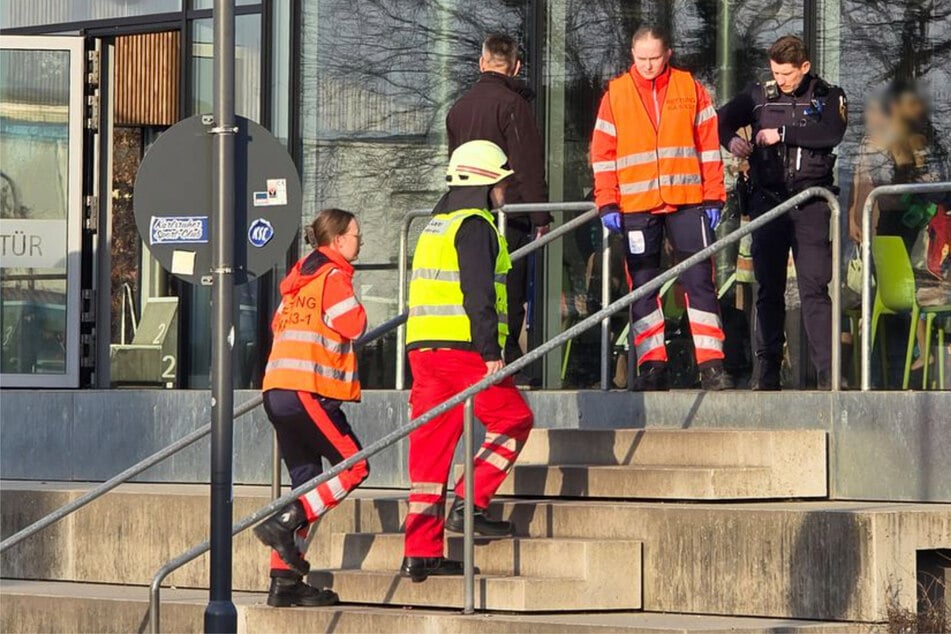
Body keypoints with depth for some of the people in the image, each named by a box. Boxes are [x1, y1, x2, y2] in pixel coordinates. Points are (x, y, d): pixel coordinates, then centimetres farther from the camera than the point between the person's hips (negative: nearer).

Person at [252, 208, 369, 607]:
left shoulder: (300, 277, 22)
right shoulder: (333, 276, -5)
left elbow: (278, 325, 26)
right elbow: (354, 326, -13)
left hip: (277, 392, 9)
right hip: (309, 392, -9)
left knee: (306, 481, 9)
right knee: (353, 466, -4)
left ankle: (285, 581, 4)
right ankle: (284, 524, -15)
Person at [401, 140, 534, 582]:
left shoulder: (436, 225, 23)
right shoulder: (474, 225, -7)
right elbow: (477, 292, -17)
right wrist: (490, 351, -19)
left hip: (423, 347, 9)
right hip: (461, 347, -9)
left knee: (432, 442, 7)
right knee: (513, 419, 4)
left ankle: (420, 552, 4)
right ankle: (468, 504, -4)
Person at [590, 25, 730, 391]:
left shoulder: (690, 90, 5)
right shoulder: (616, 94, 5)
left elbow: (709, 146, 6)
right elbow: (603, 154, 5)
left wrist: (712, 197, 0)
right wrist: (607, 204, -3)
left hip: (686, 202, -1)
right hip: (636, 207, 1)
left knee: (700, 281, -4)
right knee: (642, 288, 3)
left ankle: (711, 365, -3)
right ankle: (651, 368, 7)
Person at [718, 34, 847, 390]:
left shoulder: (828, 97, 4)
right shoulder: (760, 97, 12)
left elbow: (832, 133, -14)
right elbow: (721, 120, 19)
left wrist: (783, 133, -18)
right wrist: (730, 139, -3)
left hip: (810, 203, -3)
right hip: (768, 200, 3)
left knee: (814, 288, -9)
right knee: (768, 290, 5)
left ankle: (828, 373, -11)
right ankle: (766, 371, 10)